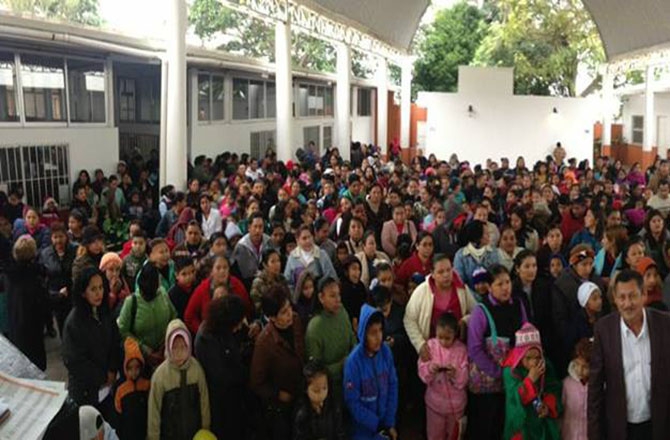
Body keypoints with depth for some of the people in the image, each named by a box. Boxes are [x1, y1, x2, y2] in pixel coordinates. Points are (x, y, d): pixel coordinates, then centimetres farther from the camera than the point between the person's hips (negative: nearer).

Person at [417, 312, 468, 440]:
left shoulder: (461, 349, -12)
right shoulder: (430, 345, -9)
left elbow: (464, 379, -13)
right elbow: (422, 372, -10)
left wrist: (456, 374, -32)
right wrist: (429, 369, -31)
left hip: (456, 402, 0)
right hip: (435, 400, 0)